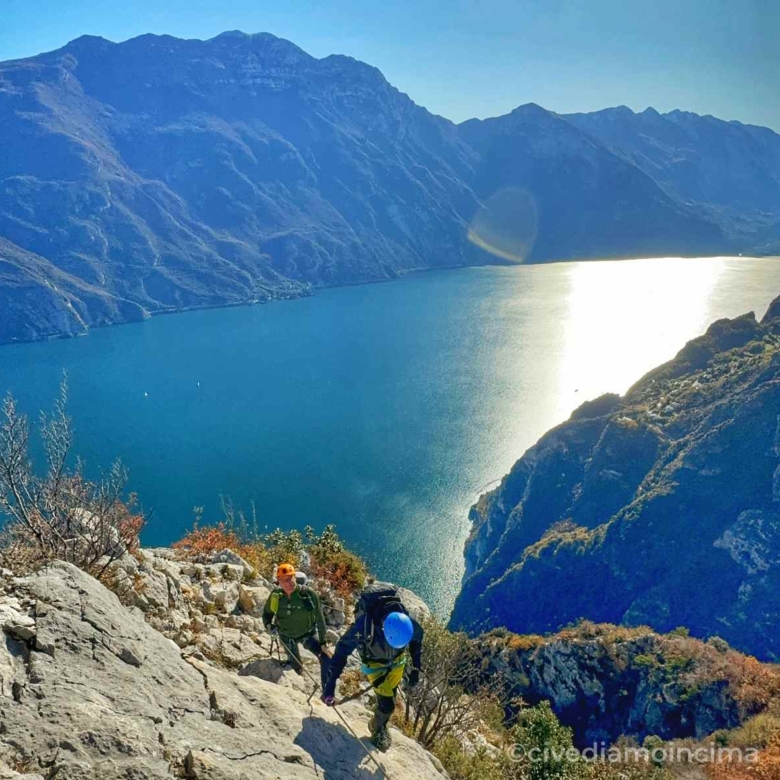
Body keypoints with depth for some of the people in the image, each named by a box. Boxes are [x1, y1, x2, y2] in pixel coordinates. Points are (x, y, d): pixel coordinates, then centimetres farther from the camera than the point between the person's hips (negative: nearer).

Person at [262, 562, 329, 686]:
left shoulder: (308, 593, -27)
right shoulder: (276, 595, -19)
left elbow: (319, 618, -18)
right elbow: (267, 613, -1)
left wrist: (322, 640, -16)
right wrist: (268, 625, -23)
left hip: (308, 634, -2)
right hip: (287, 636, 2)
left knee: (326, 658, -17)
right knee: (296, 667, 17)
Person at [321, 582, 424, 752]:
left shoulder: (409, 624, -34)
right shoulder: (364, 625, -44)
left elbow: (417, 641, -8)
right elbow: (342, 651, -33)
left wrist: (415, 670, -2)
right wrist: (330, 685, -33)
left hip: (397, 662, 3)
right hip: (374, 664, -3)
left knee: (389, 697, 19)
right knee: (388, 704, -5)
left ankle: (381, 725, 51)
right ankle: (377, 730, 29)